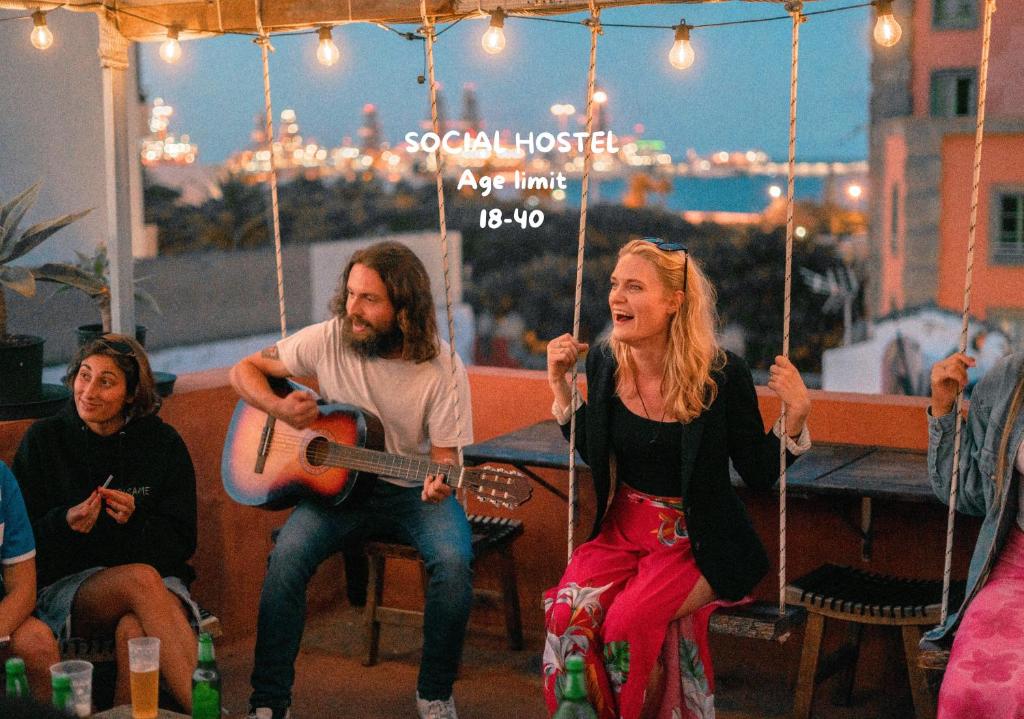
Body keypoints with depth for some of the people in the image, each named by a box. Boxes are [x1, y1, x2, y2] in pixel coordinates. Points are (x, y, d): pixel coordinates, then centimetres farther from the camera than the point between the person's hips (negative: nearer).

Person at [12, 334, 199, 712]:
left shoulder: (162, 442, 5)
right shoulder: (43, 440, 4)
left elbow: (181, 539, 5)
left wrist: (136, 520, -14)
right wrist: (65, 523, -17)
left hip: (158, 573, 1)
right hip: (64, 588, -1)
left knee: (133, 630, -37)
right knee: (141, 579, -36)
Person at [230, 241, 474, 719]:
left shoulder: (441, 369, -12)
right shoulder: (328, 340, -7)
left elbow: (445, 455, -7)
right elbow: (245, 370, 3)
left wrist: (438, 484, -32)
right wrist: (280, 408, -18)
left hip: (412, 492, -1)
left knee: (453, 562, -29)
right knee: (287, 557, -27)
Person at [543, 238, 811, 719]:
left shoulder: (722, 374, -15)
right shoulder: (604, 363, -3)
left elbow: (760, 475, -6)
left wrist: (795, 417, -21)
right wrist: (559, 385, 2)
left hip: (696, 541, -4)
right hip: (623, 529, 4)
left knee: (629, 620, -27)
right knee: (568, 611, -22)